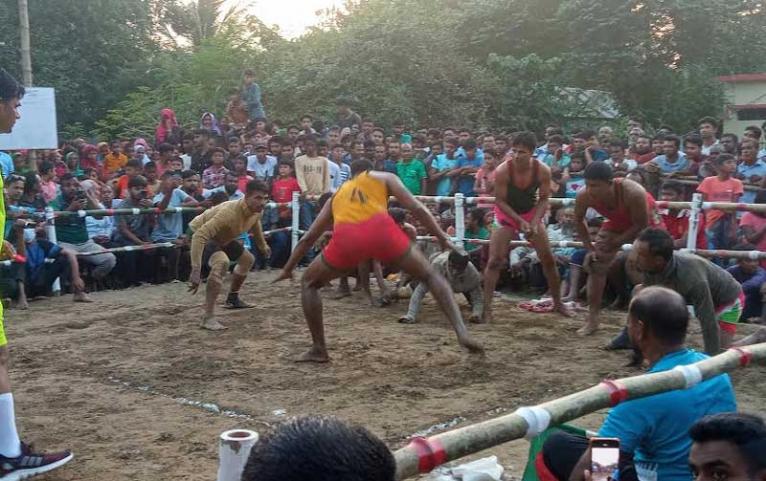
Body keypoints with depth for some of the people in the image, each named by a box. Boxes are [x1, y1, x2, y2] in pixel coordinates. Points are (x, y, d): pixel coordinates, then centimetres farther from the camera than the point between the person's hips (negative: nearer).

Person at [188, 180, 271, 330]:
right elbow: (199, 236, -46)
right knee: (222, 262, -36)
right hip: (200, 235, -9)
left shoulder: (257, 211, -15)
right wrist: (196, 270, -51)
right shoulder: (229, 212, -40)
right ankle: (207, 318, -35)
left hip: (222, 237, 9)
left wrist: (263, 246, 27)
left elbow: (255, 224, 14)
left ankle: (233, 298, 44)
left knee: (247, 259, 22)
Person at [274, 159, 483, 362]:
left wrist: (287, 269, 48)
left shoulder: (337, 194, 38)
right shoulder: (384, 177, 31)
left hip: (346, 237, 1)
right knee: (431, 276, 17)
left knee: (309, 284, 26)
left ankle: (319, 350, 20)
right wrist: (443, 238, 19)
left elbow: (308, 238, 40)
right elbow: (417, 209, 16)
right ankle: (461, 332, -1)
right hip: (380, 229, -1)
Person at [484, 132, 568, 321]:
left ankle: (557, 303, 23)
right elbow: (500, 201, -20)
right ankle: (486, 308, -10)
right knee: (494, 261, -13)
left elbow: (544, 199, -11)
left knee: (549, 259, 5)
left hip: (532, 214, 3)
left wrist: (534, 221, -24)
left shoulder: (543, 171, -21)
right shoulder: (502, 171, -28)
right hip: (506, 215, -2)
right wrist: (520, 221, -27)